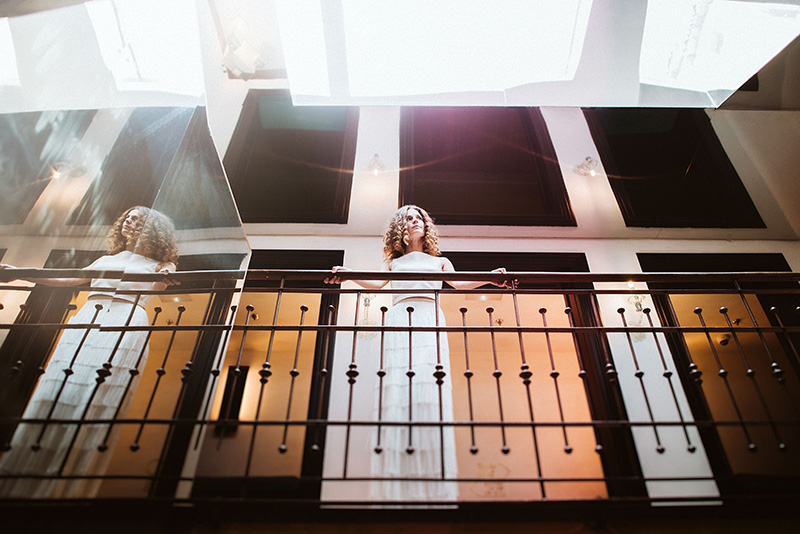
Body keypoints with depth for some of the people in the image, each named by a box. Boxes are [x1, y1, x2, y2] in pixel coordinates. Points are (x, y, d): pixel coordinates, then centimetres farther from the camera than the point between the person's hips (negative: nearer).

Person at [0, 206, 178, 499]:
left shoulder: (156, 265, 18)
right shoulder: (105, 260, 30)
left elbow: (163, 282, -4)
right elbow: (66, 280, 33)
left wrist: (167, 276, -29)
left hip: (127, 328, -4)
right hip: (84, 325, 5)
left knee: (96, 407, -12)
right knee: (52, 399, -5)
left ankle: (69, 490, -10)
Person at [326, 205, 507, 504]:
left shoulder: (440, 261, 28)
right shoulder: (395, 262, 28)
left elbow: (459, 284, 14)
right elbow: (377, 284, 15)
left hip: (429, 322, 0)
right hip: (399, 321, 0)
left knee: (430, 388, -16)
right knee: (396, 391, -14)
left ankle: (434, 488, -16)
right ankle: (396, 488, -16)